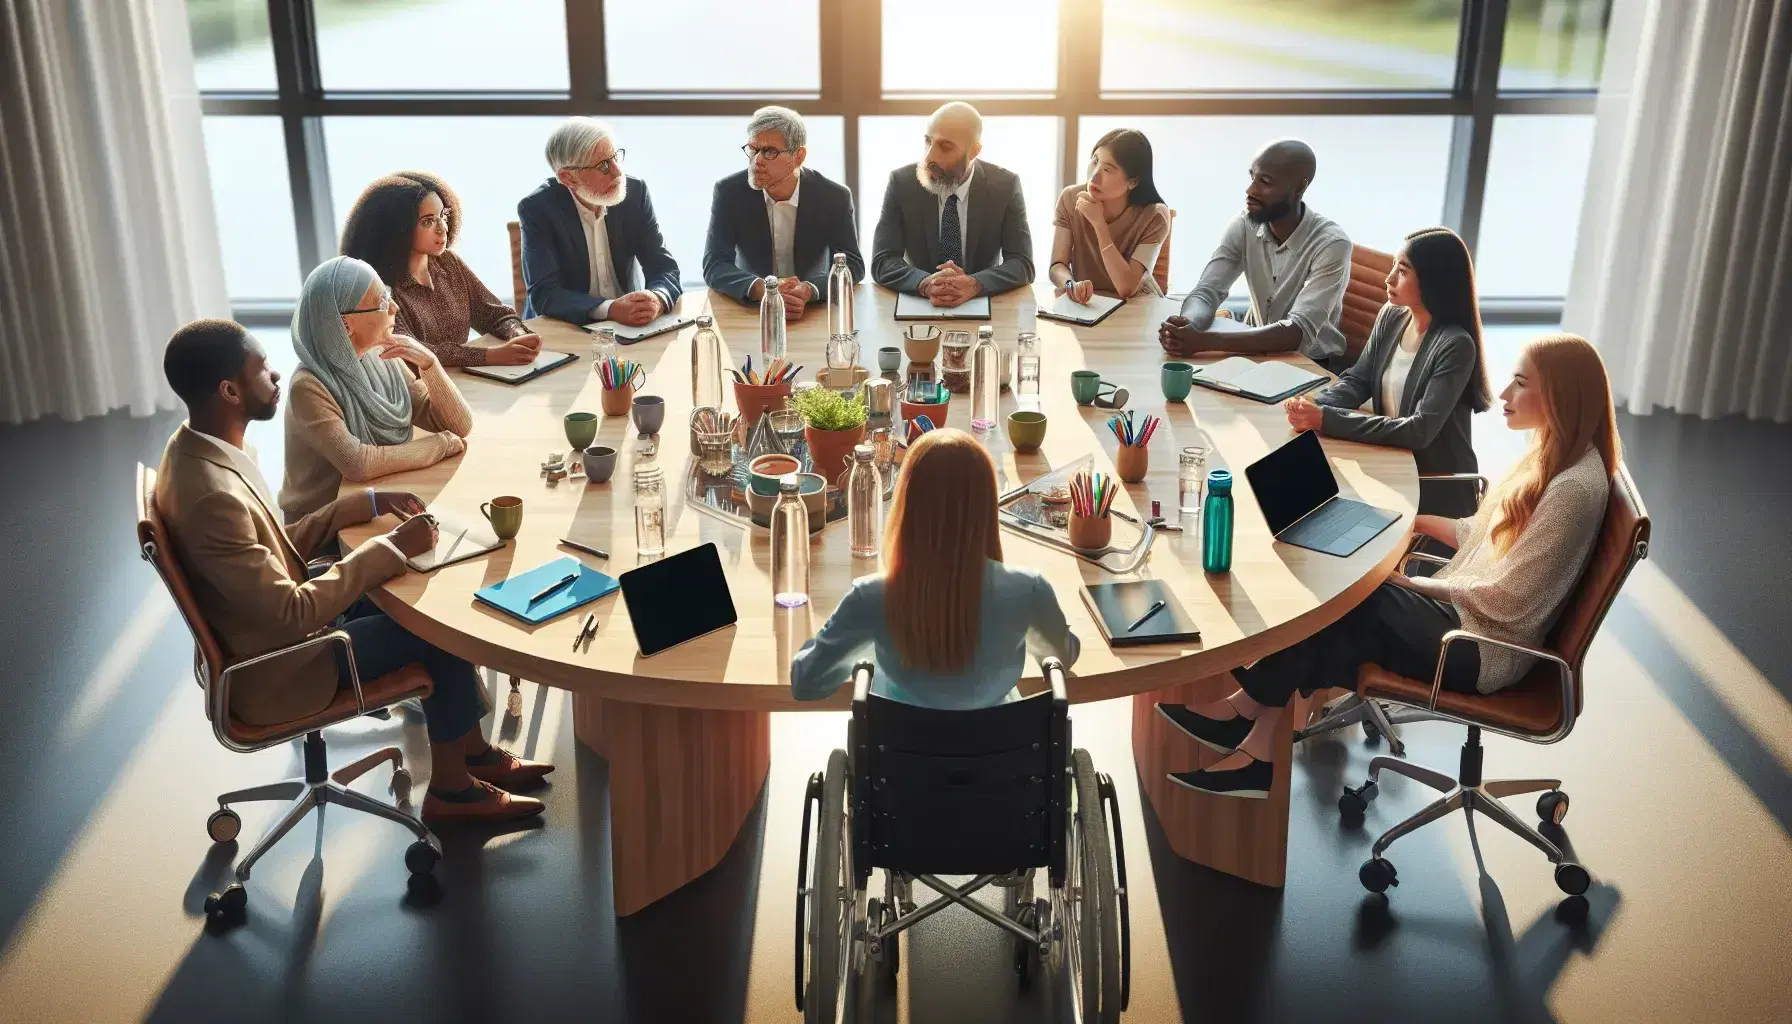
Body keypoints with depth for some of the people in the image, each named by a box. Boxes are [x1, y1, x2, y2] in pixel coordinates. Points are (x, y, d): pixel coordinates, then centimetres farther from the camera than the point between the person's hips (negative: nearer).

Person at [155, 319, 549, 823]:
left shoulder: (197, 448, -2)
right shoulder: (212, 495, -33)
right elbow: (292, 614, -30)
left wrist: (367, 504, 4)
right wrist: (392, 548, -24)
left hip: (267, 627, 9)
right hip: (277, 669, -9)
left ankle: (474, 751, 21)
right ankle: (451, 789, 14)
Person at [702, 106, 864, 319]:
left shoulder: (834, 197, -6)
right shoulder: (729, 191, -5)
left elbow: (853, 265, -8)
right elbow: (715, 266, -10)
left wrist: (808, 291, -29)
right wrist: (760, 289, -30)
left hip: (815, 313, 0)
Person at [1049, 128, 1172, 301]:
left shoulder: (1154, 216, -15)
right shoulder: (1070, 199, -6)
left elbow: (1127, 288, -22)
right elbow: (1057, 266, -9)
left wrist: (1098, 223, -24)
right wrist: (1071, 285, -32)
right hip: (1083, 303, 2)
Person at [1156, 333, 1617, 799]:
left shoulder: (1574, 488, -22)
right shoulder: (1552, 453, 7)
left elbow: (1505, 599, -21)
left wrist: (1414, 583, -12)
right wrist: (1411, 519, 6)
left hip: (1484, 649, -8)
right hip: (1466, 612, 8)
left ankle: (1249, 707, 0)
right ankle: (1259, 745, -17)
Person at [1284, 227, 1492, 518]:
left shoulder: (1455, 345, -22)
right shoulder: (1391, 317, 0)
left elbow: (1419, 431, -27)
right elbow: (1357, 380, 4)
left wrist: (1327, 420, -32)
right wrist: (1315, 406, -19)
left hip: (1436, 493, -6)